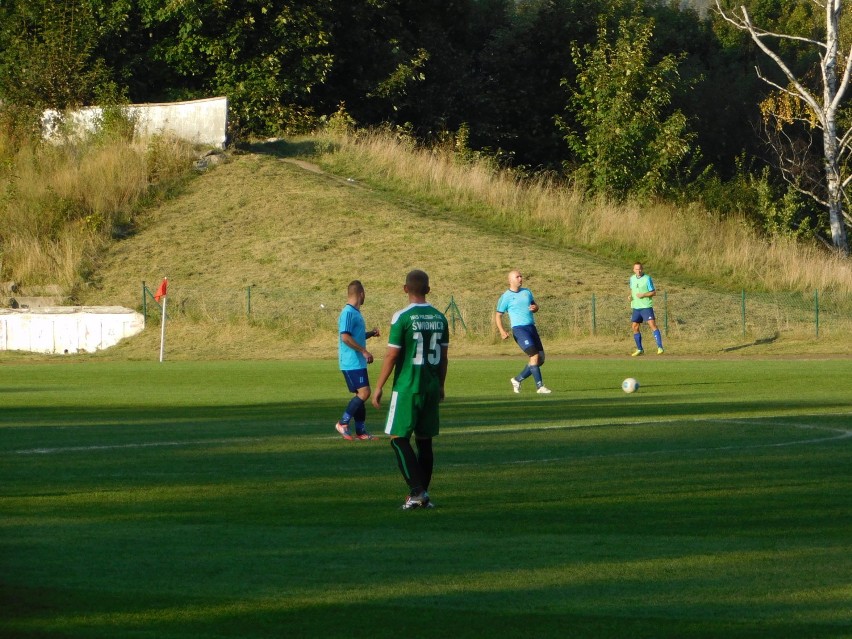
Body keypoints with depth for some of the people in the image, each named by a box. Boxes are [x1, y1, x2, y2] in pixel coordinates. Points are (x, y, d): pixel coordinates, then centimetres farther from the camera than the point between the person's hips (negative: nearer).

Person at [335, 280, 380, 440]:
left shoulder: (356, 313, 16)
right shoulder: (348, 313, -15)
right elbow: (345, 337, -22)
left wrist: (370, 334, 14)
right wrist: (364, 351, -21)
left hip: (359, 363, 10)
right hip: (351, 363, -10)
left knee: (361, 394, 9)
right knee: (364, 392, -15)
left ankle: (360, 431, 13)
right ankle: (343, 423, -9)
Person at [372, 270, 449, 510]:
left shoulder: (402, 317, -11)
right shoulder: (439, 317, 6)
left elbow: (392, 355, -11)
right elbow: (443, 356, 11)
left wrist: (378, 387, -3)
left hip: (407, 387, -6)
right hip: (432, 388, 6)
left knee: (399, 438, -1)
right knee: (424, 440, 12)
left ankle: (417, 491, -12)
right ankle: (423, 494, 13)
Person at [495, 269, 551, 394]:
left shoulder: (527, 292, 16)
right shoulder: (506, 297, -1)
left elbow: (534, 305, 27)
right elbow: (498, 315, 1)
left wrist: (535, 307, 1)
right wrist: (502, 331, -15)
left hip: (531, 327, 7)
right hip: (519, 329, -7)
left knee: (541, 359, 4)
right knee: (534, 356, -18)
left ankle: (517, 379, 18)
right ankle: (539, 386, -14)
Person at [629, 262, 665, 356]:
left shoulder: (647, 278, -7)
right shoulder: (632, 278, 9)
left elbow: (654, 292, -5)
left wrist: (643, 295, -18)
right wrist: (630, 296, 4)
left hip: (646, 307, -6)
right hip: (636, 307, 6)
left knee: (652, 325, -16)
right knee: (635, 327, 6)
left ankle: (660, 347, -19)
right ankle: (640, 350, 18)